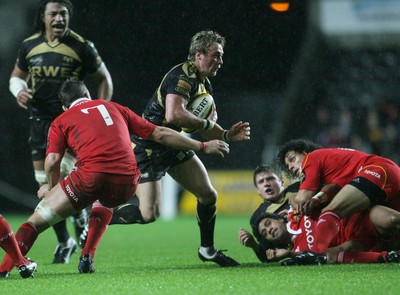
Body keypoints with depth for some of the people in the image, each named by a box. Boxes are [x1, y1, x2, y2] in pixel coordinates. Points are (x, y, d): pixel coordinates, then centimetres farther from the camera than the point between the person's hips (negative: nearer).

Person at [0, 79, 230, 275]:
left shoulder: (61, 122, 18)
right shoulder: (114, 108, 28)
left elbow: (52, 162, 2)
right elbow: (160, 134, 27)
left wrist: (51, 188, 22)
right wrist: (203, 146, 35)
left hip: (91, 176, -3)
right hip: (127, 183, 4)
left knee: (37, 220, 6)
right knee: (104, 202, 39)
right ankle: (87, 257, 24)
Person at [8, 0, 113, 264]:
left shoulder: (82, 47, -5)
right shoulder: (29, 46, 4)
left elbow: (104, 78, 5)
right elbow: (16, 76, 18)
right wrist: (19, 91, -5)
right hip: (40, 120, 4)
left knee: (63, 173, -21)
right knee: (45, 182, 2)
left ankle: (81, 218, 9)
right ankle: (64, 241, 15)